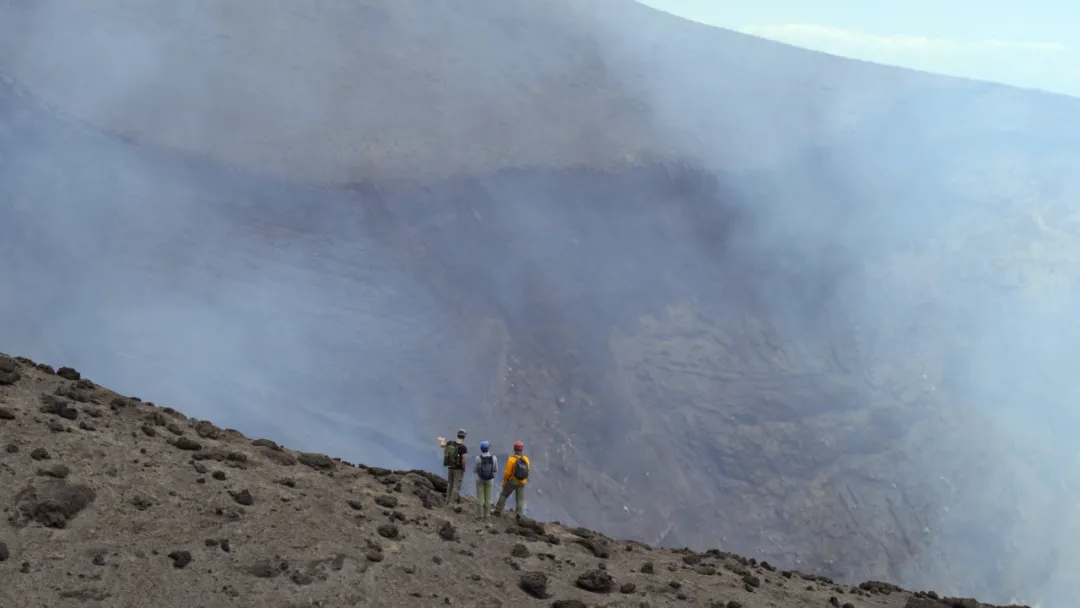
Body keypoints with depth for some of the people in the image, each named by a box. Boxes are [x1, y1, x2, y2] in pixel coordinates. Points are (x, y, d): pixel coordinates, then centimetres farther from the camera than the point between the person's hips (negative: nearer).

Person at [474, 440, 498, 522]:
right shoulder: (493, 457, -11)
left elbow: (475, 469, -7)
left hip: (480, 479, -1)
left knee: (480, 497, 6)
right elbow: (495, 469, 0)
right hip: (489, 479, 1)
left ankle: (480, 516, 6)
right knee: (488, 498, 11)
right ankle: (487, 516, 13)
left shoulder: (478, 457, -16)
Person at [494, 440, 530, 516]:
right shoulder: (526, 459, -4)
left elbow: (507, 473, -15)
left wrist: (504, 482, -2)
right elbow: (527, 470, 5)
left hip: (512, 481, -3)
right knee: (520, 499, 8)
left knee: (503, 495, 14)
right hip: (522, 483, 3)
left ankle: (498, 511, 17)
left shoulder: (512, 459, -18)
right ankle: (520, 515, 2)